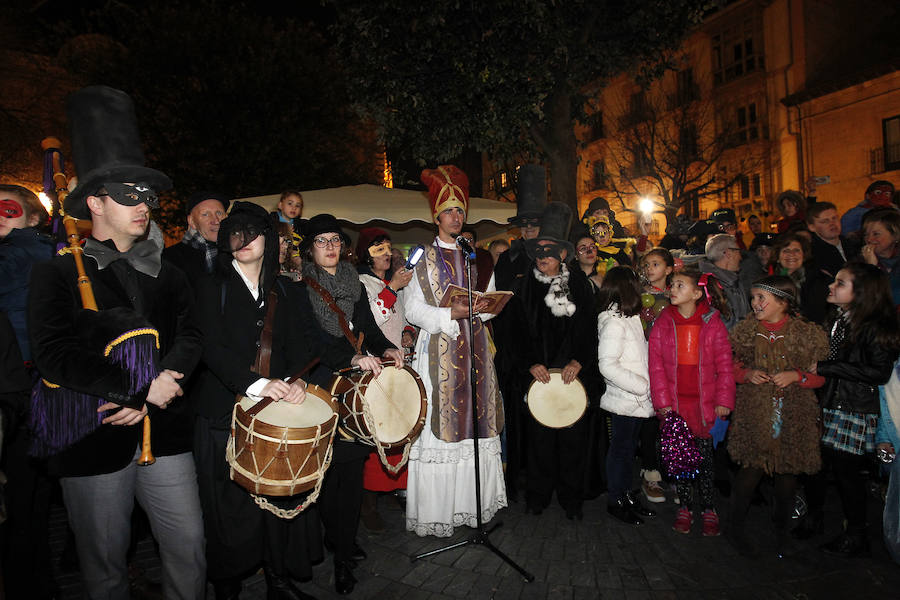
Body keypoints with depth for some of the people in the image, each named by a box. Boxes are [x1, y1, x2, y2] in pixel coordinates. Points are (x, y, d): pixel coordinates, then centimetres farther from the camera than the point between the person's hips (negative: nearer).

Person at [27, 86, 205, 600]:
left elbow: (190, 339, 3)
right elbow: (54, 356, -14)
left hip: (164, 433, 3)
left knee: (191, 549, 10)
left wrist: (150, 395, -12)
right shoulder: (58, 273, -2)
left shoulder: (168, 274, 10)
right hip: (93, 442, -3)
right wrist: (140, 386, -19)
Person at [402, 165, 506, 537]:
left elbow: (491, 300, 17)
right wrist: (451, 314, -17)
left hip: (473, 348, 4)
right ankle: (436, 512, 4)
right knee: (439, 424, -5)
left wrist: (480, 308, -5)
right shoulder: (422, 257, 3)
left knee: (474, 419, 4)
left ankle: (475, 502, 15)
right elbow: (413, 310, -4)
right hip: (439, 350, -4)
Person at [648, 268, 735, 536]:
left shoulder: (713, 324, -3)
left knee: (704, 457, 5)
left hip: (705, 402, -1)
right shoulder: (663, 323, 0)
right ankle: (684, 507, 24)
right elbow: (656, 364, -2)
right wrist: (662, 401, -7)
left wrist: (723, 401, -6)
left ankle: (708, 509, 22)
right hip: (673, 401, 2)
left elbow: (724, 365, -1)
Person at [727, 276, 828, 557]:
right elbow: (731, 366, 11)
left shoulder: (807, 333, -3)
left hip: (793, 414, 0)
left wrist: (796, 376, -14)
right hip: (755, 412, 0)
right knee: (751, 469, -3)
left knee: (787, 472, 8)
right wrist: (748, 374, -10)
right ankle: (737, 528, 19)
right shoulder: (746, 331, 1)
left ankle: (781, 532, 31)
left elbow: (822, 375, 4)